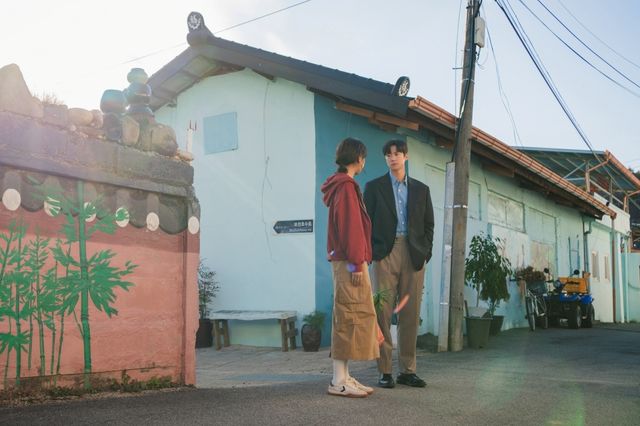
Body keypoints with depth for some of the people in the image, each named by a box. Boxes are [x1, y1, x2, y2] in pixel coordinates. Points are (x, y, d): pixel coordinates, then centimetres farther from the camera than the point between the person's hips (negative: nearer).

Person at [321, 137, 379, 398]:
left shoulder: (341, 185, 20)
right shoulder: (346, 186, -10)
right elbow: (351, 227, -17)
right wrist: (357, 263, -19)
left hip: (344, 261, 10)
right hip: (349, 262, -10)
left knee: (348, 318, 11)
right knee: (351, 317, -9)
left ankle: (343, 377, 14)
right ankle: (339, 381, -7)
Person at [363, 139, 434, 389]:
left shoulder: (421, 189, 16)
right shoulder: (374, 187, 9)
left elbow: (428, 224, 14)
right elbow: (366, 222, 5)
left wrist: (425, 253, 3)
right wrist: (370, 253, -4)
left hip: (413, 256, 2)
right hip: (384, 254, -2)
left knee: (411, 315, 3)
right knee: (383, 312, -4)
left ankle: (407, 370, 11)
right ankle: (385, 371, 2)